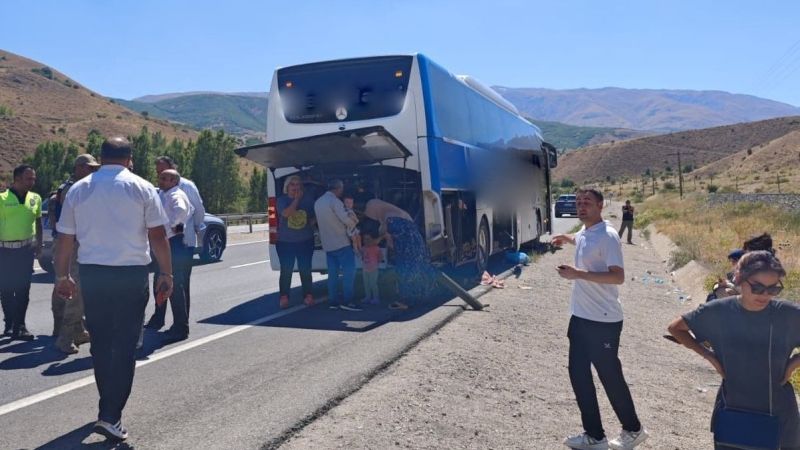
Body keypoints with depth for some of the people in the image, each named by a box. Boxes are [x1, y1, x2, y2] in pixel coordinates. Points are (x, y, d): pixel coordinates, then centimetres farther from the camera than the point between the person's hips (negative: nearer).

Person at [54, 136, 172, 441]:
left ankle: (109, 404, 28)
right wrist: (166, 274, -1)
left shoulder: (78, 189, 7)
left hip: (91, 273, 3)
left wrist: (62, 276, 17)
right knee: (124, 345, 1)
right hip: (132, 273, -3)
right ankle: (110, 415, -4)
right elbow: (157, 236, -6)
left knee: (100, 342, 16)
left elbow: (65, 238, 8)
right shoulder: (141, 188, -1)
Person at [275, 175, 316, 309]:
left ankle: (308, 296, 17)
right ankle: (284, 297, 10)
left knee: (305, 270, 7)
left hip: (305, 241, 1)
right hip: (285, 242, -1)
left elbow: (314, 217, 12)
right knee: (286, 271, 1)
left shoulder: (308, 198, 2)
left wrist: (310, 226, -4)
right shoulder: (282, 200, -2)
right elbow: (286, 213, -21)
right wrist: (296, 199, -15)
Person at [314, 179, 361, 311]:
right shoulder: (335, 201, -14)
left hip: (327, 244, 8)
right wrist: (355, 222, -3)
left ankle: (333, 301, 12)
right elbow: (346, 219, -23)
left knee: (332, 273, 11)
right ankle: (347, 301, -7)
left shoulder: (318, 202, 13)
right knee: (349, 271, -5)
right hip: (341, 243, -8)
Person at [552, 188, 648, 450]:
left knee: (610, 377, 4)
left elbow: (618, 277, -26)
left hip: (603, 320, -9)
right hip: (580, 317, 9)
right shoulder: (584, 232, 10)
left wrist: (578, 274, -29)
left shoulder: (607, 236, -18)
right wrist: (569, 239, 28)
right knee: (579, 375, 12)